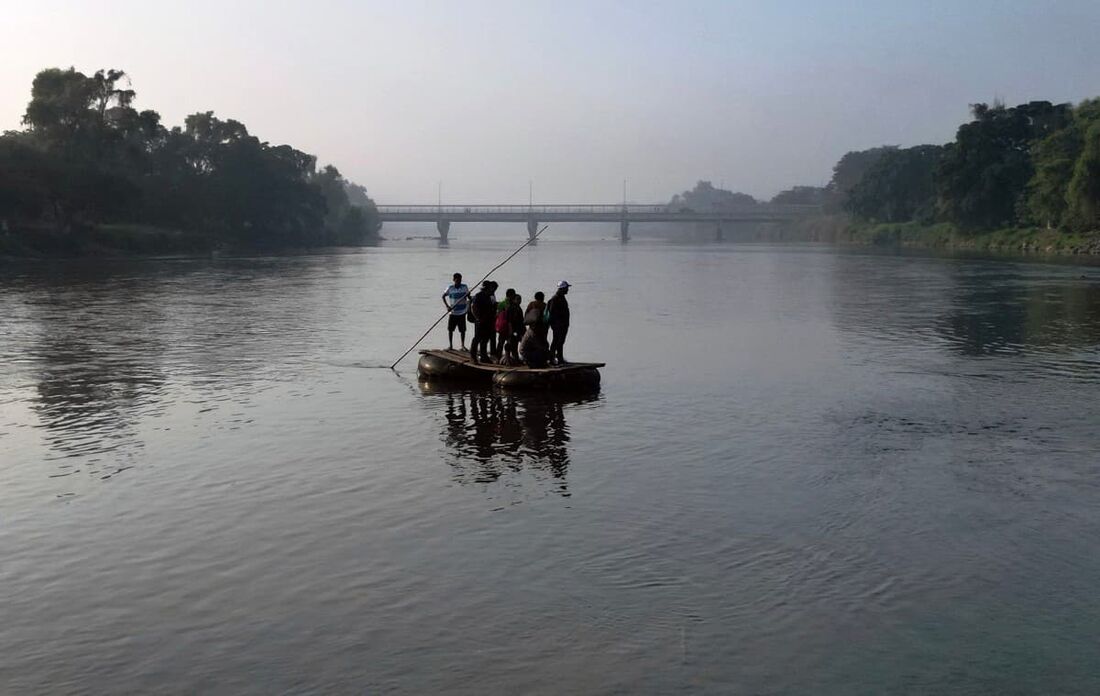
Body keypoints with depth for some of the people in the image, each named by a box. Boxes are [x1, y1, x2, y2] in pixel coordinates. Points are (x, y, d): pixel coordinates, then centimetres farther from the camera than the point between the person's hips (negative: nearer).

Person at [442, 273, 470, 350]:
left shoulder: (464, 287, -1)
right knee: (450, 329, 5)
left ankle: (463, 345, 15)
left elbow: (469, 297, 7)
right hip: (453, 312, 0)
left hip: (462, 312, 0)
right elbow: (443, 296, 5)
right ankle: (450, 345, 16)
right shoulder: (450, 288, -4)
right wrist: (447, 306, -6)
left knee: (462, 330, 4)